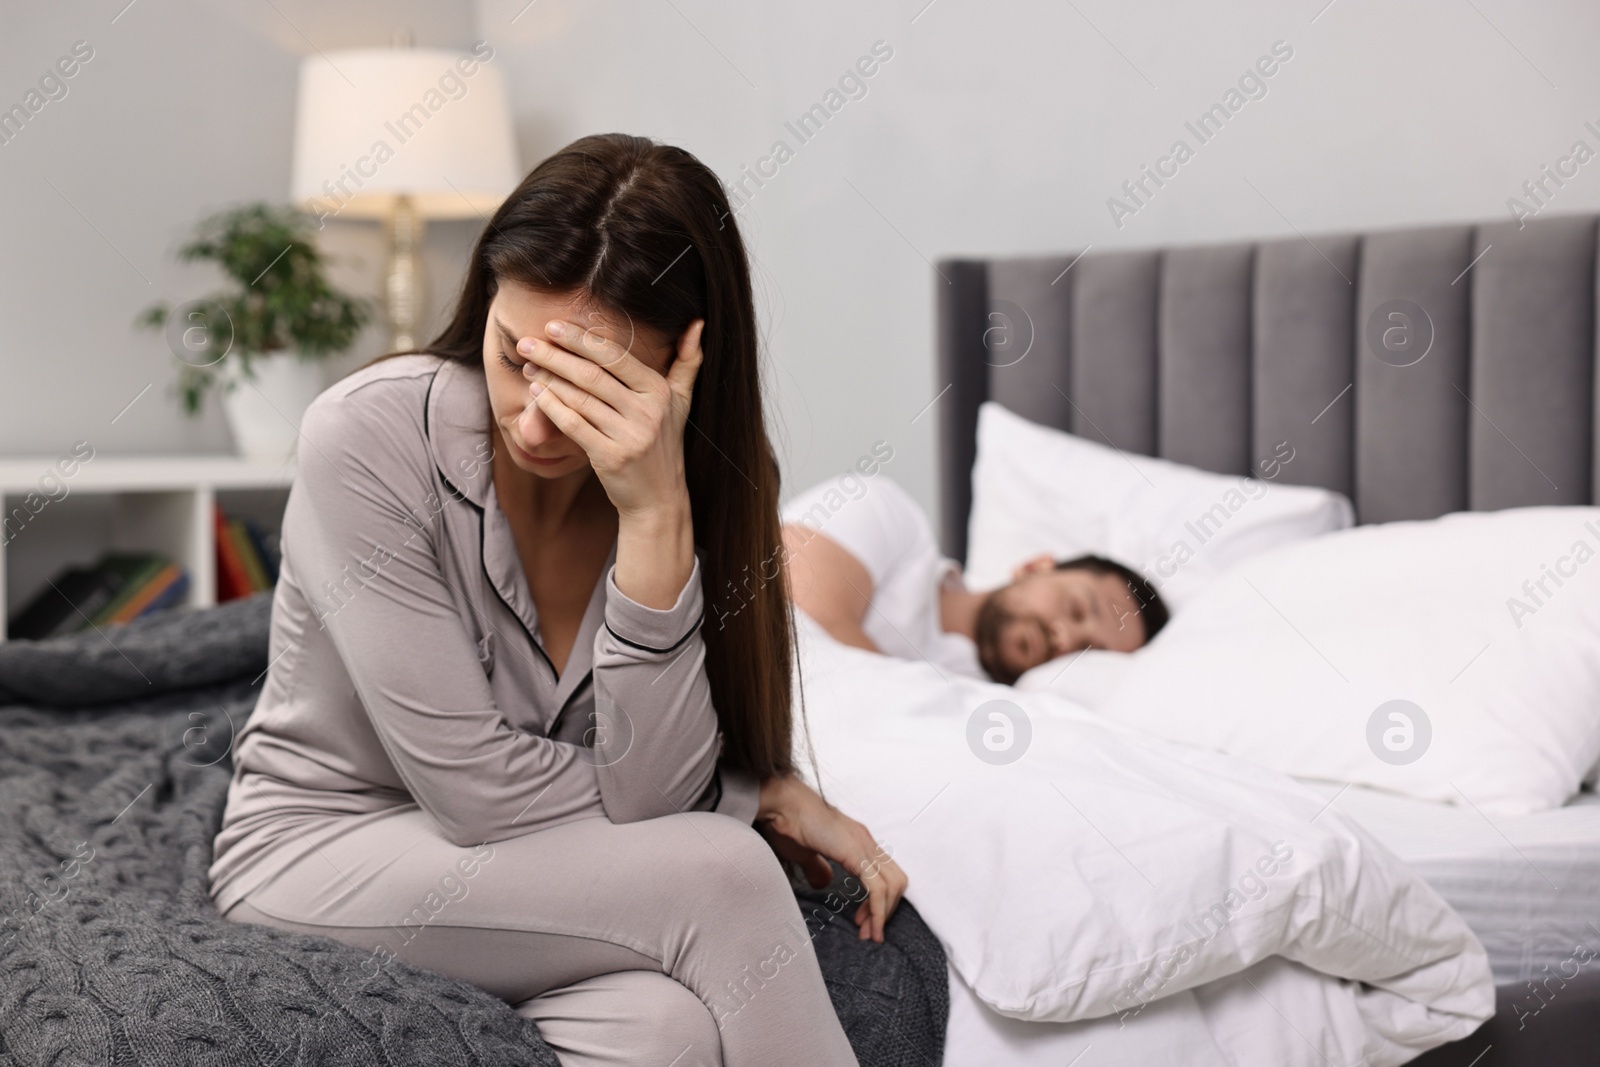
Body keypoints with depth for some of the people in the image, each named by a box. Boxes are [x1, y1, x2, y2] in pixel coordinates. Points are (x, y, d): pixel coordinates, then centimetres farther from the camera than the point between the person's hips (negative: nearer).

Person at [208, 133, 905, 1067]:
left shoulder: (702, 480, -11)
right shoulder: (367, 437, -22)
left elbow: (646, 796, -19)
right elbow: (475, 788, -23)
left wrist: (658, 516, -28)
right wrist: (754, 796, -12)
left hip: (540, 880, 3)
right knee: (721, 877, -27)